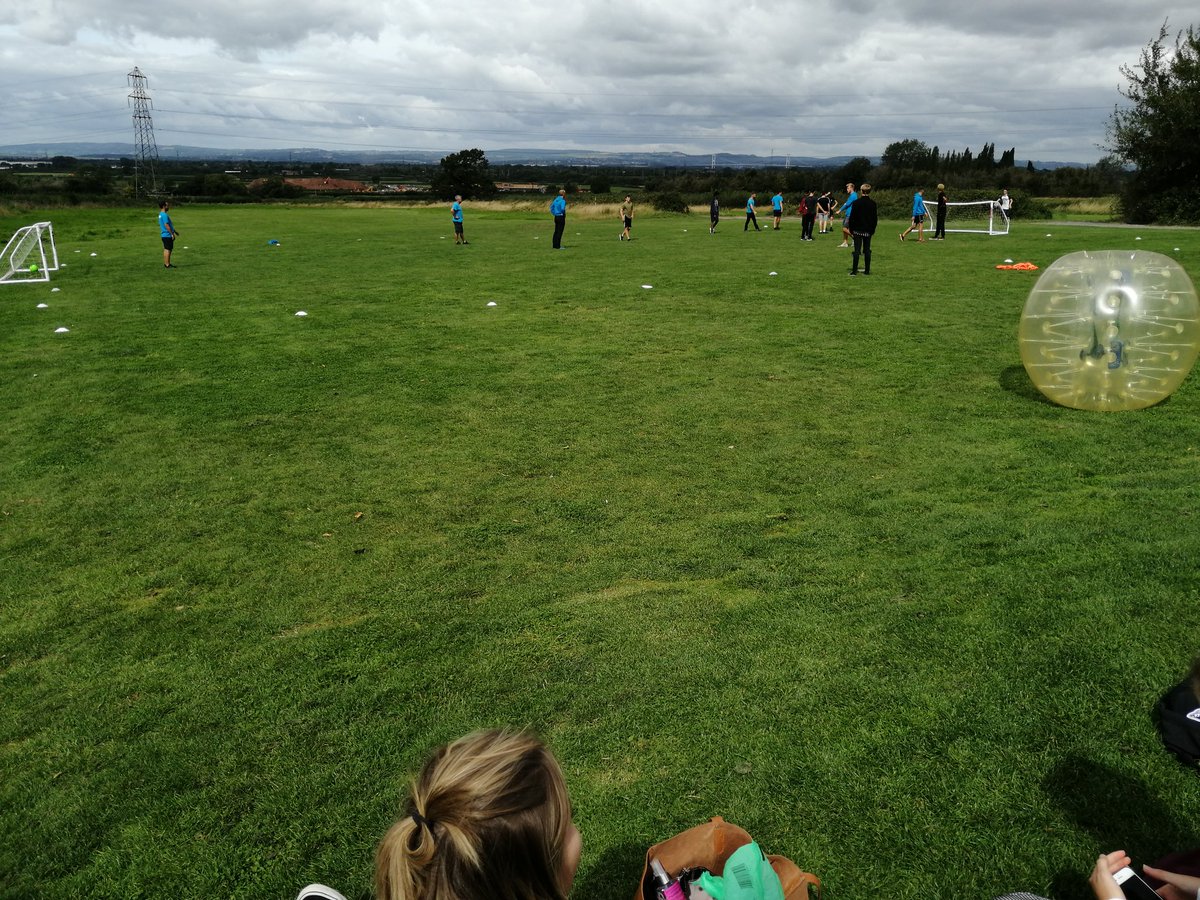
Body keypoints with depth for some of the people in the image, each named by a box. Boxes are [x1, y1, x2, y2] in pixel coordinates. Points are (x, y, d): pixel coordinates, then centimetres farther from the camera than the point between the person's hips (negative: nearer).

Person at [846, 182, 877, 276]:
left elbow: (852, 217, -7)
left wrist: (851, 229, 0)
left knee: (857, 250, -2)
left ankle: (854, 270, -6)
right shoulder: (873, 203, 2)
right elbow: (875, 218, 6)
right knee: (867, 250, 8)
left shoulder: (856, 202, -8)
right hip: (868, 230, 3)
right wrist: (872, 229, 14)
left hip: (858, 230, -3)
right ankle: (867, 270, 8)